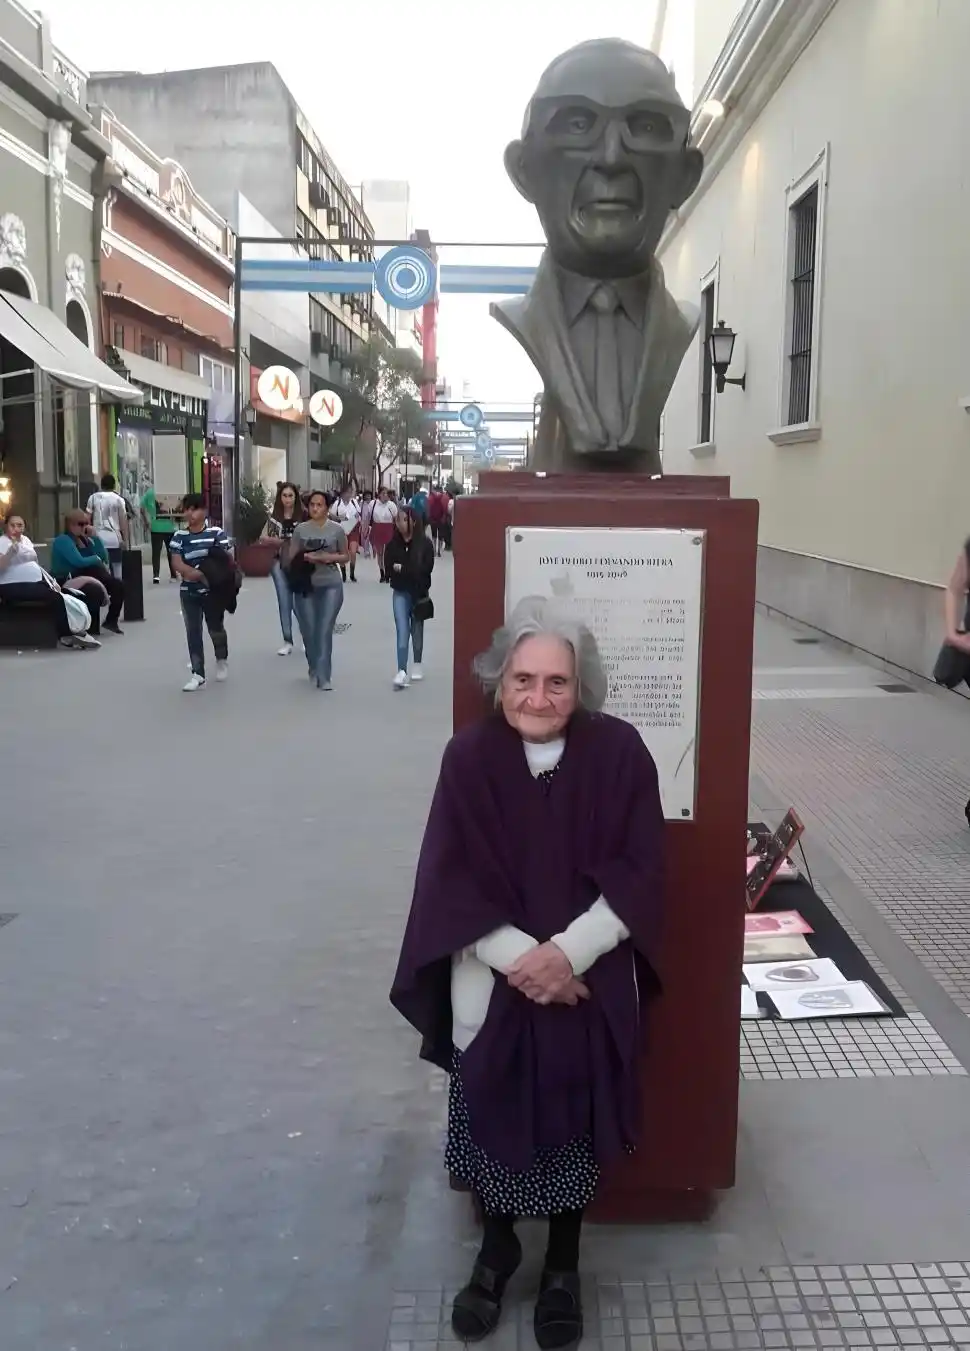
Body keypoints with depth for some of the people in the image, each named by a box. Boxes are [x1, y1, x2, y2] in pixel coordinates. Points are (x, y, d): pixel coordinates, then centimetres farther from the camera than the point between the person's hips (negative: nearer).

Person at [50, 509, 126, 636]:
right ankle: (92, 627, -20)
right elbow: (79, 562, -26)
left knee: (118, 584, -1)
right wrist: (96, 559, -8)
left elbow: (104, 558, 2)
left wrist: (94, 537, -6)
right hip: (64, 583, -9)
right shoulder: (63, 540, -13)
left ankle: (111, 620, 5)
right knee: (95, 590, -34)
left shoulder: (85, 539, 12)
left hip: (82, 579, 9)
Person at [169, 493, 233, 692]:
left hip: (214, 591, -2)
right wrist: (200, 574, -22)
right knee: (193, 632, 2)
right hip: (189, 592, 2)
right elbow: (177, 564, -8)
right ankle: (198, 674, 7)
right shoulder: (179, 536, 1)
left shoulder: (217, 533, -5)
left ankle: (222, 660, 39)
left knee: (215, 628, 10)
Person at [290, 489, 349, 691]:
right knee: (308, 631, 7)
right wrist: (305, 557, -15)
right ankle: (314, 670, 30)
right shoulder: (301, 529, 2)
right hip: (305, 585, 2)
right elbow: (292, 557, 5)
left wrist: (330, 557, -12)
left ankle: (323, 676, -4)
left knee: (324, 631, -7)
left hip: (331, 585, -2)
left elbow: (346, 557, 7)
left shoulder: (337, 529, 0)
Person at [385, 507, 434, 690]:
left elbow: (427, 568, -16)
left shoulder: (425, 543, -7)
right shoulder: (393, 544, 0)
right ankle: (402, 672, -17)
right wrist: (411, 571, -13)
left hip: (419, 592, -1)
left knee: (417, 629, 14)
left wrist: (402, 568, -15)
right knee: (402, 631, -10)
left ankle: (418, 664, 33)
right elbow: (388, 568, -4)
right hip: (400, 592, 1)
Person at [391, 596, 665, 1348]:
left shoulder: (619, 753, -9)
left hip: (590, 989, 0)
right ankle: (496, 1249, 41)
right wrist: (523, 956, -19)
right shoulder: (469, 758, -9)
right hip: (493, 987, 0)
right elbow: (450, 884, -9)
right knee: (494, 1120, 13)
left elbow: (638, 873, -8)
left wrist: (566, 953, -18)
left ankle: (564, 1266, 39)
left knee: (576, 1128, 14)